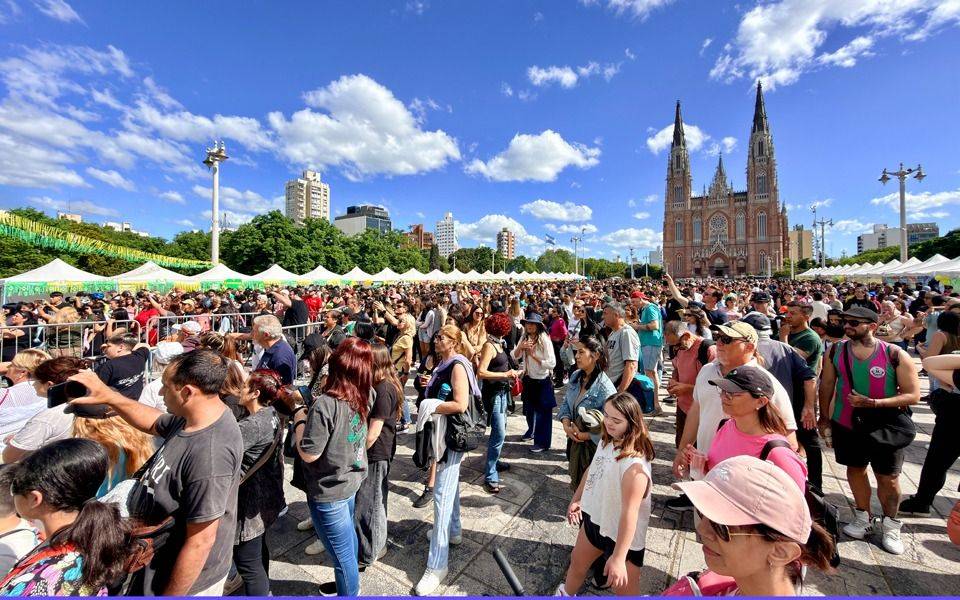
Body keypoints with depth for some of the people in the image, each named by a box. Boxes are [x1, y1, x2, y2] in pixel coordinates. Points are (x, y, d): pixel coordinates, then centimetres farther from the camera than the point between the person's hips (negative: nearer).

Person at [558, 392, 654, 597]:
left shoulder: (635, 465, -33)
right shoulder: (606, 442, -8)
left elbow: (630, 513, -32)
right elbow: (592, 470, 8)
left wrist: (619, 558, -27)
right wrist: (576, 499, 17)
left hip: (622, 535, -8)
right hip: (595, 519, 8)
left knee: (625, 590, 10)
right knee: (577, 561, 28)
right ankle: (566, 593, 57)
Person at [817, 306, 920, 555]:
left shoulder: (895, 355, -13)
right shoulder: (836, 350, -7)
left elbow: (913, 395, -11)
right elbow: (827, 385, 3)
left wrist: (873, 403, -25)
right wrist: (825, 416, 9)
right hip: (846, 425, 2)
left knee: (888, 478, 12)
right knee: (855, 469, 15)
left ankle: (890, 525, 34)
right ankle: (863, 517, 34)